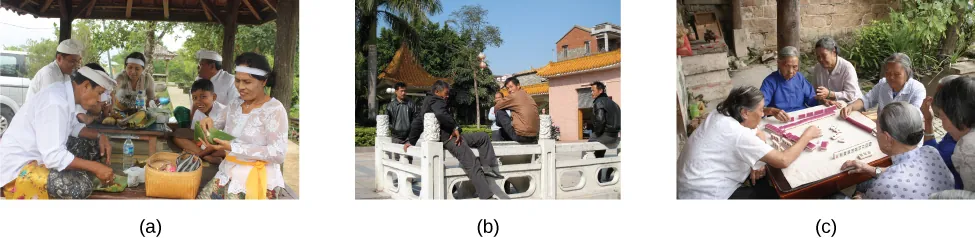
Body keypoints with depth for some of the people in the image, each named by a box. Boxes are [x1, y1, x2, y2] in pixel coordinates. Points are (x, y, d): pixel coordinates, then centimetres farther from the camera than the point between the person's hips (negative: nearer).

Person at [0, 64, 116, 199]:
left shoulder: (65, 93, 3)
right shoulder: (55, 102, -26)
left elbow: (73, 127, 22)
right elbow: (54, 157, -30)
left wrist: (99, 137, 5)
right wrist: (95, 167, -25)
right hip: (17, 170, -11)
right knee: (81, 185, -30)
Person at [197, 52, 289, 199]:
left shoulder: (274, 109, -13)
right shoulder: (236, 103, 8)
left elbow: (278, 154, -20)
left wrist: (232, 147, -24)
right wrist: (208, 121, -4)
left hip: (258, 178, -6)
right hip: (229, 173, 6)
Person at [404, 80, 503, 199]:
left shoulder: (426, 102, 24)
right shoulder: (436, 100, -7)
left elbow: (417, 122, 29)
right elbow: (441, 114, -29)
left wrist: (411, 141, 35)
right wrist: (455, 128, -18)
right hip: (447, 138, -10)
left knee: (483, 137, 16)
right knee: (473, 166, -18)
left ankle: (486, 167, 4)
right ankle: (486, 196, -24)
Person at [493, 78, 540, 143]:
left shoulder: (514, 96, -5)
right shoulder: (529, 97, 19)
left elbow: (496, 108, 3)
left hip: (520, 136, -9)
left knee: (499, 112, 6)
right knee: (501, 131, 30)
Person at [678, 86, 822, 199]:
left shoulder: (724, 114, 2)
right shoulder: (736, 133, -26)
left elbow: (760, 135, 16)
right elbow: (783, 161, -24)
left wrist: (752, 165, -2)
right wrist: (807, 136, -8)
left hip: (701, 182, 9)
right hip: (705, 196, -9)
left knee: (769, 179, 16)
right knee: (776, 193, 3)